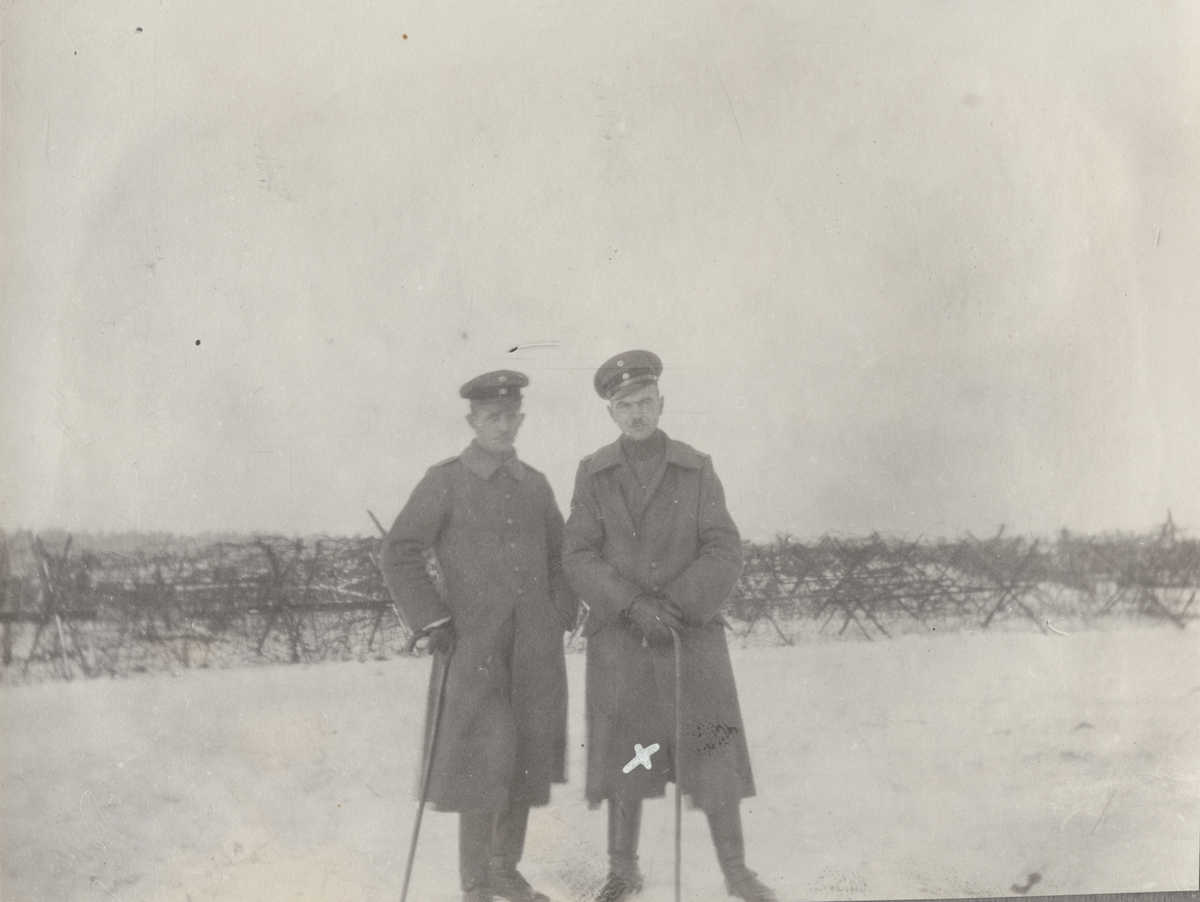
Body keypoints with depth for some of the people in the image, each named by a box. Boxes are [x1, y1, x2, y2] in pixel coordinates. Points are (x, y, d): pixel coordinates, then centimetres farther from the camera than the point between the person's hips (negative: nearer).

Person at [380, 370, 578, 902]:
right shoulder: (444, 481, -2)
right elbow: (398, 555, -3)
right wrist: (433, 622, -9)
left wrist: (561, 616, 10)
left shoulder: (535, 484, 11)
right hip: (473, 647, -5)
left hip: (536, 649, 5)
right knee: (483, 759, -9)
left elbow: (560, 556, 22)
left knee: (528, 761, 7)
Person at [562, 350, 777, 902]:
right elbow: (579, 558, -5)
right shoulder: (593, 473, 2)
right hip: (617, 638, 1)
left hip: (691, 631, -1)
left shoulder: (697, 469, 1)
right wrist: (634, 605, -19)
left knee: (714, 754, -4)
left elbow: (724, 555, -5)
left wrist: (674, 605, -18)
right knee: (621, 755, 5)